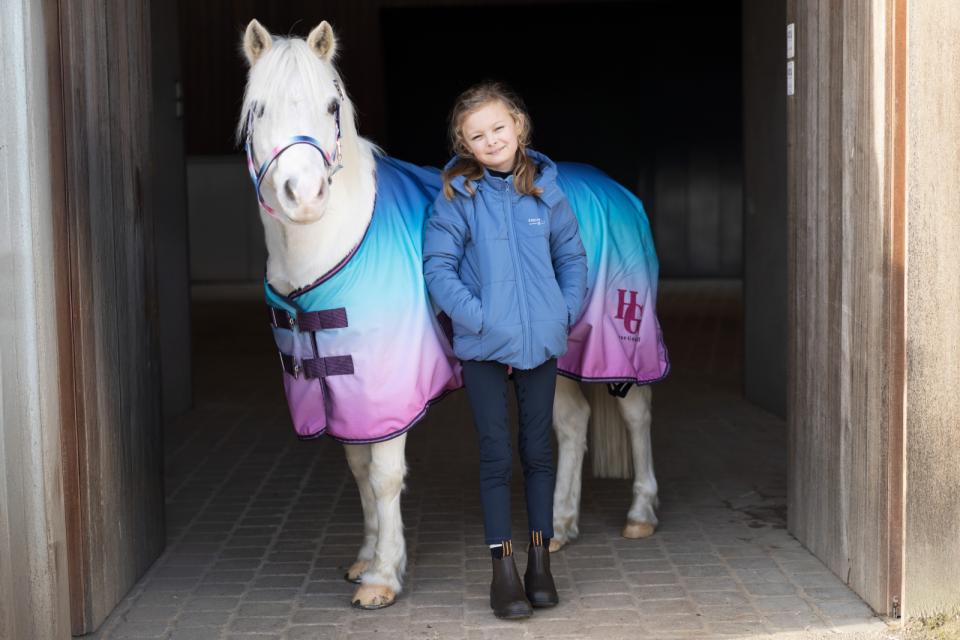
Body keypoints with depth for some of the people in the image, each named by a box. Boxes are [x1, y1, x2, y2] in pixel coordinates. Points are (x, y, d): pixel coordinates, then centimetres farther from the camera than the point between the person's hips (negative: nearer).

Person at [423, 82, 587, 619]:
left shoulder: (545, 189, 1)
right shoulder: (458, 196, -7)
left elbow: (572, 256, 9)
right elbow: (438, 267, -9)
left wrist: (568, 313, -2)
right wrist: (477, 317, -17)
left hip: (542, 341, 2)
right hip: (484, 346, -2)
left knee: (539, 450, 11)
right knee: (497, 455, 2)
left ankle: (541, 560, 23)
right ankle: (504, 569, 11)